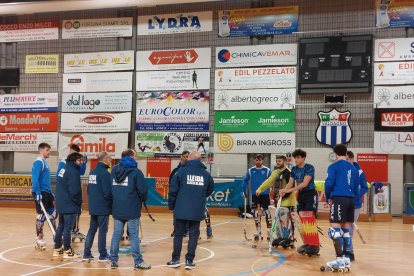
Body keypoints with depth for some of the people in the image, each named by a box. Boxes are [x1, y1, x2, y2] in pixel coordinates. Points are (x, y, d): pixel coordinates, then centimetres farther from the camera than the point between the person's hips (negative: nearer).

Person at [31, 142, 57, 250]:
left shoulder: (44, 162, 16)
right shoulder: (38, 162, -12)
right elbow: (35, 179, -19)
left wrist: (50, 193, 22)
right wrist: (37, 193, -24)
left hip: (46, 192, 9)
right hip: (41, 193, -9)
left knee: (53, 213, 13)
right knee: (41, 215, -4)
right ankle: (39, 238, 4)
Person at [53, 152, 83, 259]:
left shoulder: (64, 169, 14)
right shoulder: (73, 171, -16)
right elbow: (74, 190, -21)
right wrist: (79, 202, -8)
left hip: (61, 204, 9)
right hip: (70, 205, -9)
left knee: (61, 226, 16)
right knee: (68, 227, -3)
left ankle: (57, 249, 23)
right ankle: (67, 251, 3)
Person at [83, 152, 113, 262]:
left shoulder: (92, 172, 10)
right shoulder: (104, 173, -17)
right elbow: (108, 192, -21)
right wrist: (113, 199, -3)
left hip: (93, 206, 8)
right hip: (103, 207, -8)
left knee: (92, 230, 13)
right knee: (102, 230, 0)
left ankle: (86, 254, 15)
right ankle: (103, 255, 6)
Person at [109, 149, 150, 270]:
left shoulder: (114, 170, 9)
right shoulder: (136, 172, -11)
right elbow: (142, 190, -14)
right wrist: (142, 199, 5)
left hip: (117, 208, 5)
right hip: (132, 209, -5)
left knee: (116, 234, 10)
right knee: (134, 236, 0)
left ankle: (113, 260, 13)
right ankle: (138, 262, 6)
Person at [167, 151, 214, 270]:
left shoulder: (182, 171, -4)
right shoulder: (206, 174, 4)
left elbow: (173, 190, -6)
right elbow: (210, 190, 10)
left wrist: (171, 205, 6)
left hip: (181, 210, -1)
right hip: (197, 211, 2)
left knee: (178, 234, 9)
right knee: (193, 235, 8)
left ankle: (175, 260, 13)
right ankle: (189, 261, 8)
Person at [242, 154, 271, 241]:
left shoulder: (267, 170, -4)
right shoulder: (250, 171, 1)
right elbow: (246, 181, 9)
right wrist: (244, 191, 4)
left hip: (265, 194, -2)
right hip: (254, 194, 2)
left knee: (267, 212, -3)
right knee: (256, 213, 7)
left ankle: (269, 232, 5)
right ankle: (258, 232, 18)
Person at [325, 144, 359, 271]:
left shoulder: (333, 166, -1)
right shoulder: (353, 168, 15)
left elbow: (329, 183, -9)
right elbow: (356, 187, 16)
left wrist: (328, 198, 6)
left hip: (338, 199, -6)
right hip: (350, 200, 6)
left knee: (335, 229, -4)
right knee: (346, 230, 12)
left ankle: (340, 260, -9)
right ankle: (346, 259, 13)